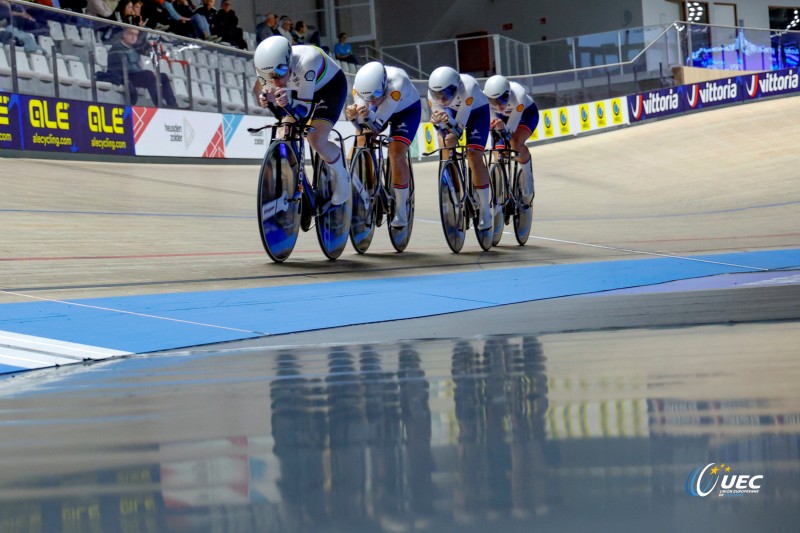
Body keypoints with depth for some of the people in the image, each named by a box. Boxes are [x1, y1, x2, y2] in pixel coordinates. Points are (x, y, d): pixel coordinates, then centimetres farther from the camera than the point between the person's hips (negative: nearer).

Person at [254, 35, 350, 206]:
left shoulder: (305, 62, -44)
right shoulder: (267, 69, -29)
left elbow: (304, 109, -37)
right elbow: (263, 91, -12)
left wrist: (288, 102, -58)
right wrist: (266, 99, -37)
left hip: (331, 86, -6)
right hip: (298, 88, 6)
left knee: (317, 141, -19)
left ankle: (341, 176, 9)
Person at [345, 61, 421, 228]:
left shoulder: (397, 84, -43)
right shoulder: (359, 86, -32)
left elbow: (377, 124, -41)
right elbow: (362, 126, -30)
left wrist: (368, 115, -62)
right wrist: (354, 116, -50)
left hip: (407, 109, -4)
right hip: (378, 109, 5)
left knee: (397, 153, -20)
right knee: (360, 148, -9)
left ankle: (401, 212, -12)